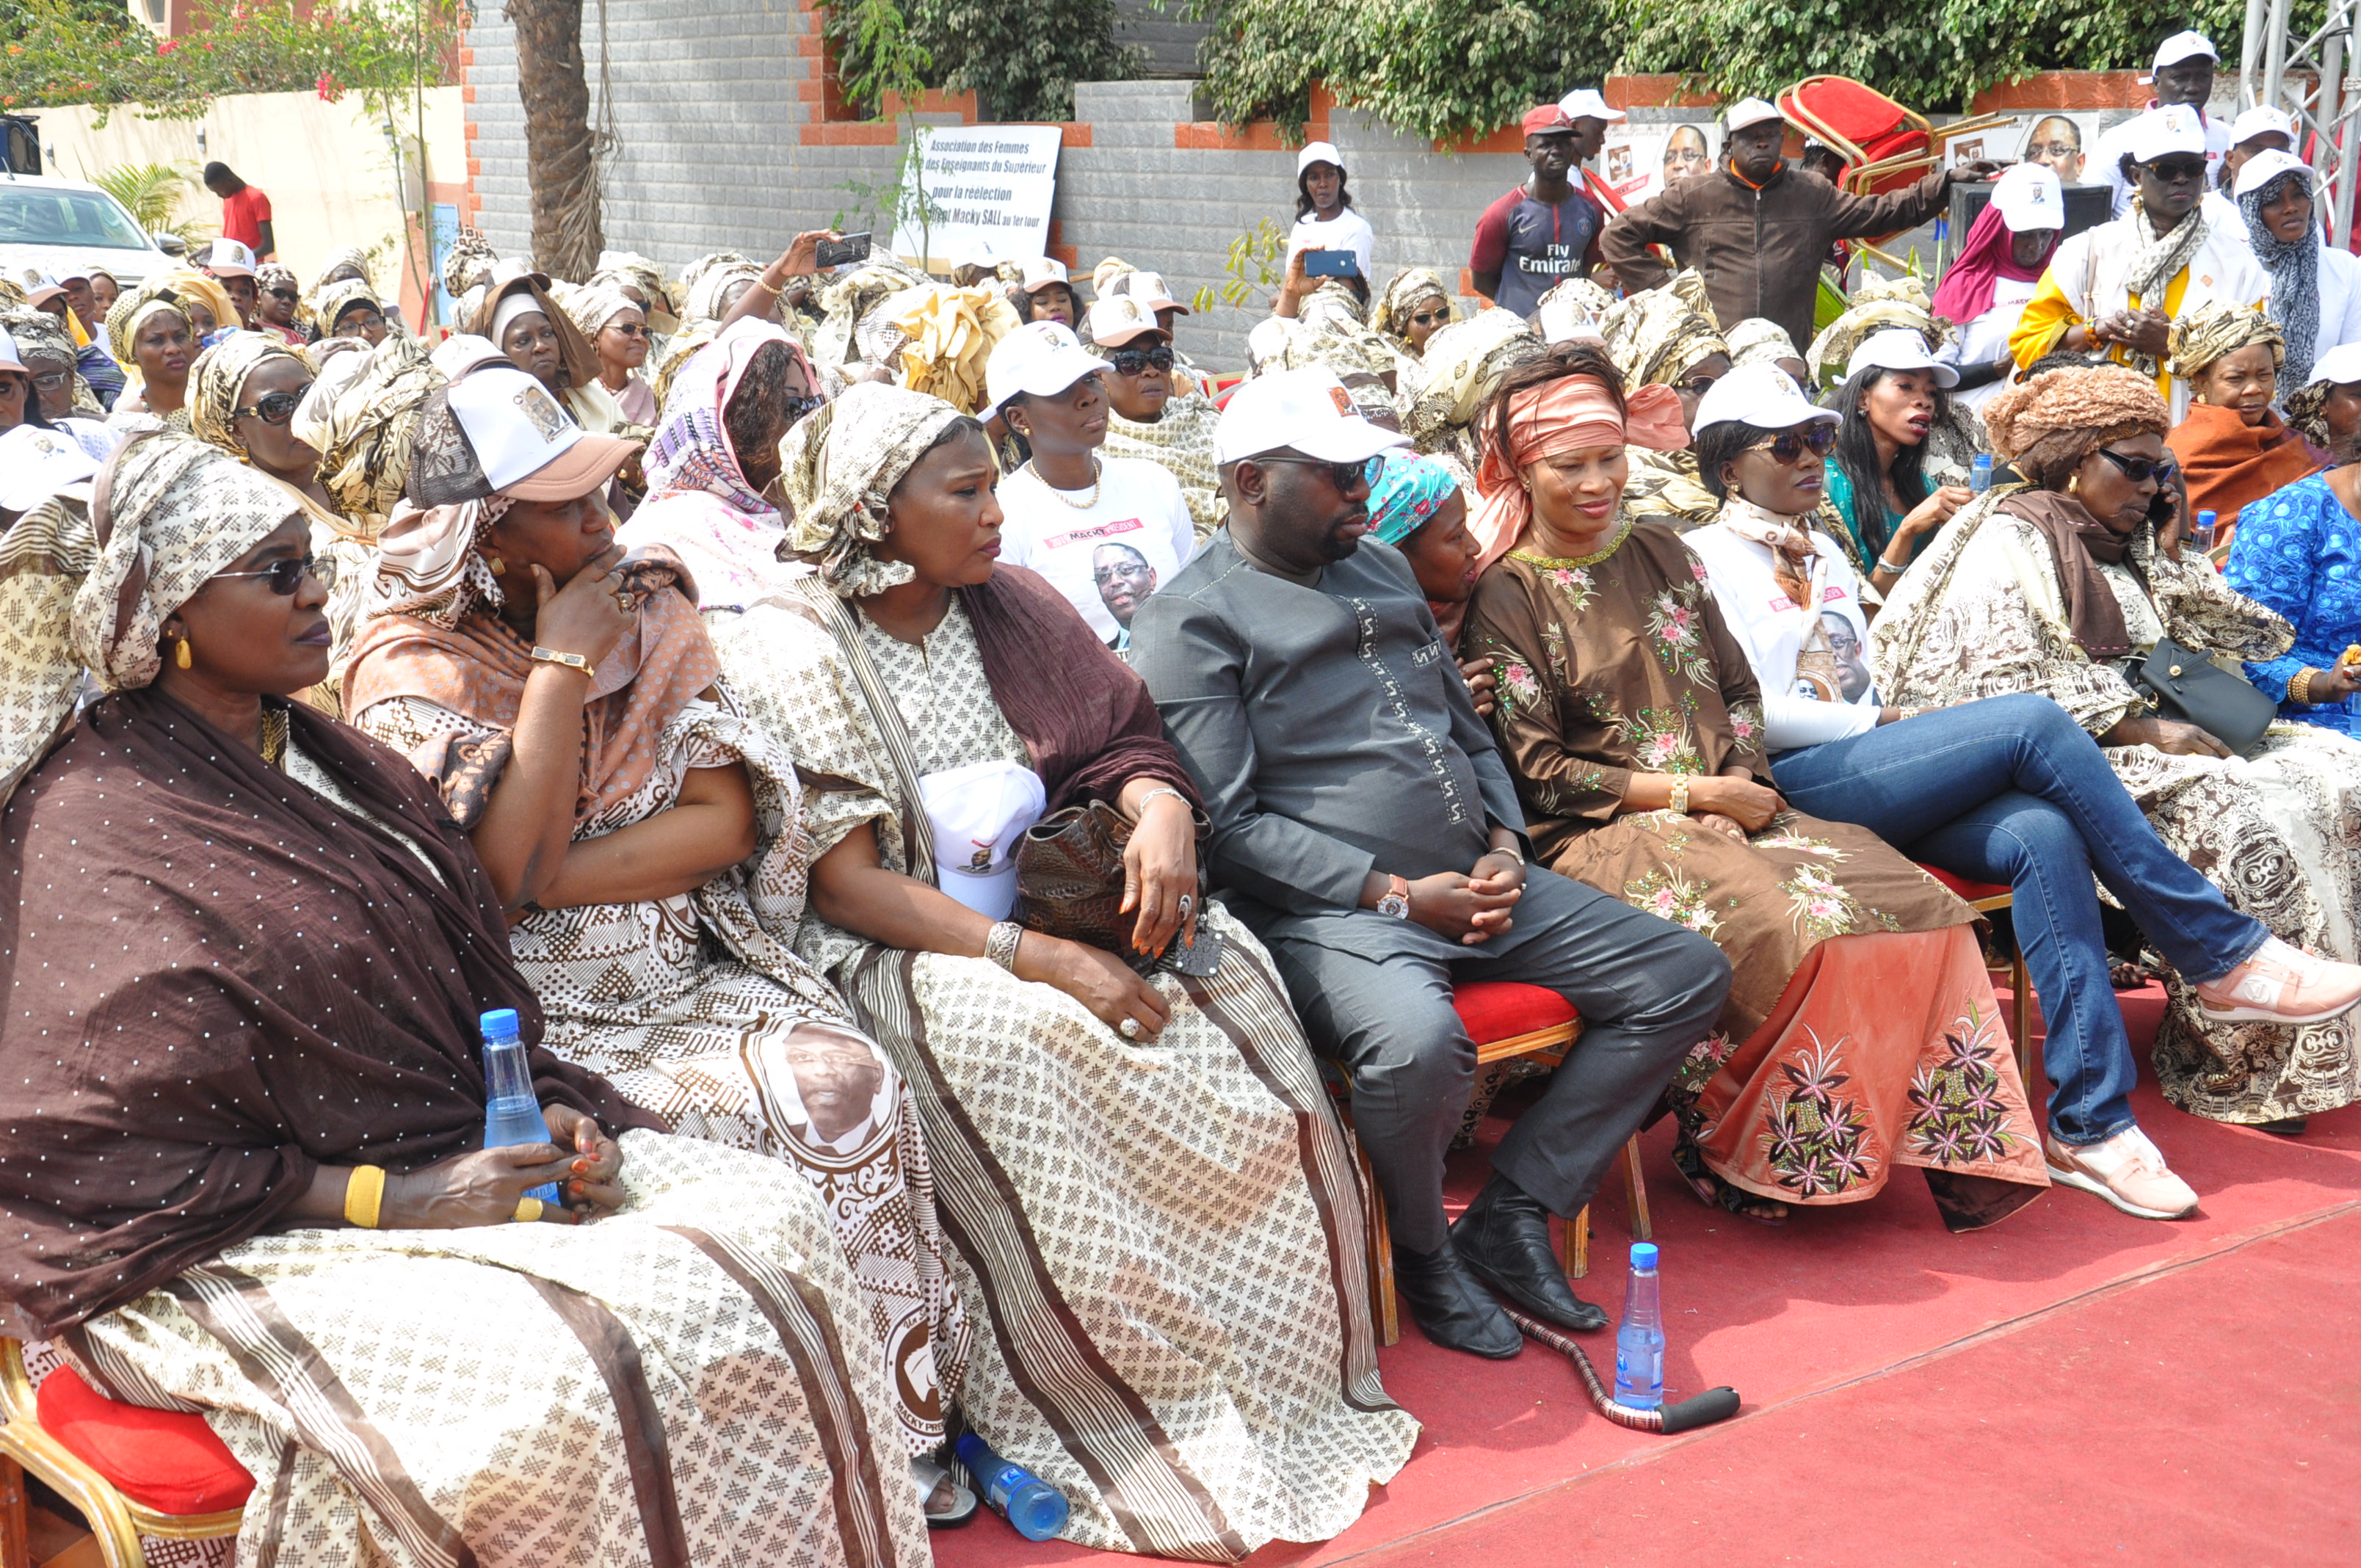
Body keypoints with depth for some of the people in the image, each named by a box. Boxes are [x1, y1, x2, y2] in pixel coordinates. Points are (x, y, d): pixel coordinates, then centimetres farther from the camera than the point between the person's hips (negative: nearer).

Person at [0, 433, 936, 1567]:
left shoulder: (329, 760, 14)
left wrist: (553, 1112, -3)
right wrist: (391, 1199, -18)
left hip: (468, 1149, 7)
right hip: (255, 1247, -7)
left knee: (771, 1215, -13)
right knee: (553, 1383, -32)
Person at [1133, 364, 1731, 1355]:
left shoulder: (1382, 569, 21)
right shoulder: (1194, 624, -5)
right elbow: (1230, 826, -12)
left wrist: (1504, 845, 6)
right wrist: (1397, 895, -16)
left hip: (1476, 881, 8)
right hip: (1332, 910, -8)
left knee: (1688, 975, -1)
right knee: (1418, 1044, -38)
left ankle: (1513, 1214, 0)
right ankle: (1423, 1251, -6)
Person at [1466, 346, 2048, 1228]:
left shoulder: (1659, 555, 15)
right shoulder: (1507, 598, -2)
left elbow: (1738, 689, 18)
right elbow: (1537, 772, -8)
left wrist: (1740, 780, -2)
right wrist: (1690, 792, -12)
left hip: (1725, 808, 6)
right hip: (1603, 832, -6)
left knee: (1914, 903, -17)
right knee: (1791, 928, -31)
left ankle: (1949, 1148, -10)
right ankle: (1723, 1154, -11)